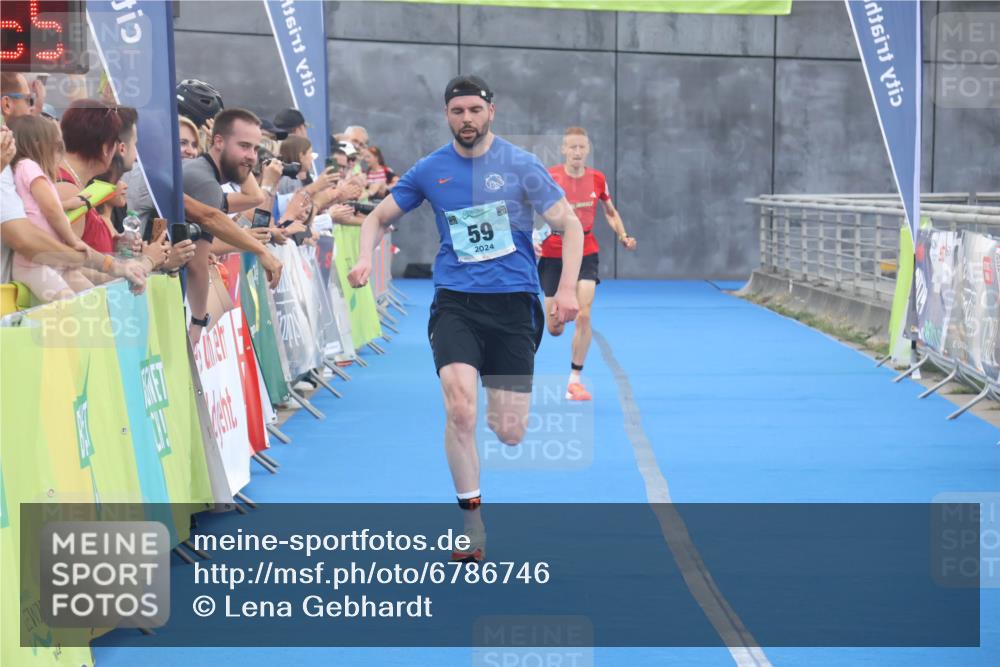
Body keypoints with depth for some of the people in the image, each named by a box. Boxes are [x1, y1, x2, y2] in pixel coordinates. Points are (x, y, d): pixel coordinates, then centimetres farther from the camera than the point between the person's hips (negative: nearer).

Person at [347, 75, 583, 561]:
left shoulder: (519, 165, -1)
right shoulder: (430, 170, 5)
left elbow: (570, 225, 1)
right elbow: (379, 217, 17)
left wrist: (567, 288, -13)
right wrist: (365, 257, -4)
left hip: (513, 302, -1)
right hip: (455, 302, 1)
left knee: (509, 433, -3)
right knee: (460, 409, -23)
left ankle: (500, 407, 38)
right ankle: (471, 519, -7)